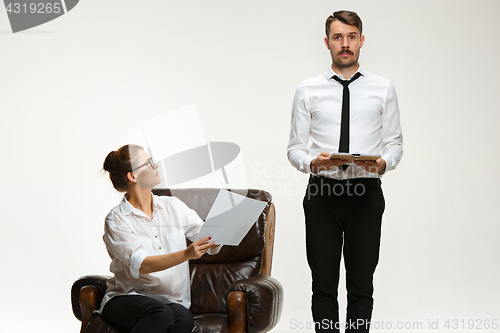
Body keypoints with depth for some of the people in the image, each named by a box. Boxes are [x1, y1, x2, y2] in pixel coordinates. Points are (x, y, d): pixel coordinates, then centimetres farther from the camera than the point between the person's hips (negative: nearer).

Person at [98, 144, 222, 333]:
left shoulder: (173, 206, 10)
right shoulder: (117, 220, -5)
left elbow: (210, 242, 4)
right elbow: (140, 265, -18)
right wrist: (186, 254, -32)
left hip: (173, 301, 4)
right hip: (126, 299, -3)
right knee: (160, 314, -37)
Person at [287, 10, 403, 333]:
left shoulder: (383, 89, 7)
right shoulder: (308, 90, 6)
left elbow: (395, 143, 8)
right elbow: (295, 148, 6)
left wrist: (383, 163, -14)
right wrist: (313, 162, -16)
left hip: (367, 193, 0)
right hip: (322, 193, 0)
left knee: (362, 286, 5)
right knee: (323, 285, 5)